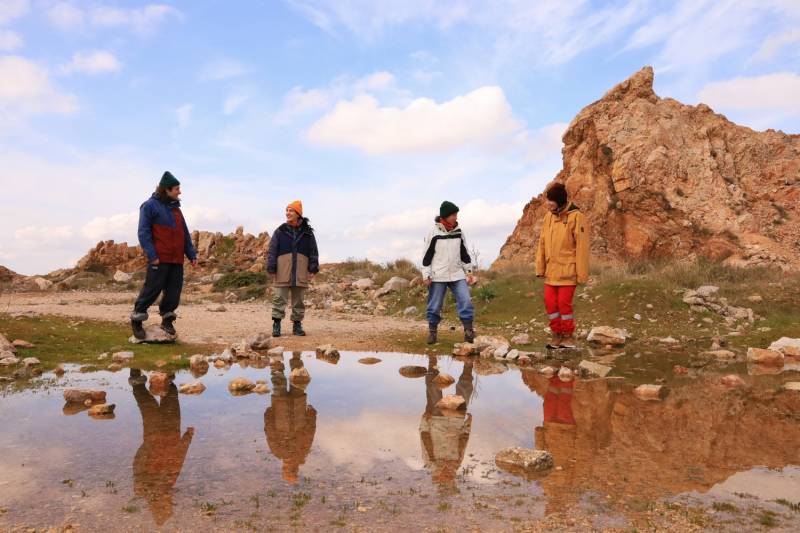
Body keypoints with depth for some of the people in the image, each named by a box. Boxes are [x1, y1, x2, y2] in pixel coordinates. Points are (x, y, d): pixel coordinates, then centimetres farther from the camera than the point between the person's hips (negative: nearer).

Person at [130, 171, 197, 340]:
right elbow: (143, 232, -8)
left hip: (177, 259, 7)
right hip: (159, 258, -6)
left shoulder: (175, 208, 18)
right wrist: (152, 255, -16)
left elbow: (185, 234, 20)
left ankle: (167, 319, 18)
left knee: (174, 291, 4)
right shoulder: (150, 206, -3)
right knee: (152, 289, -4)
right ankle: (137, 320, 11)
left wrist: (191, 254, 12)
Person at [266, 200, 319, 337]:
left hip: (301, 274, 1)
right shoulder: (280, 231, 5)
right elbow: (272, 251, 4)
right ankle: (276, 325, 5)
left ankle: (297, 325, 16)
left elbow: (313, 252, 9)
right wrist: (271, 268, -4)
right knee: (279, 299, -1)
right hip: (282, 273, -1)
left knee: (299, 300, 8)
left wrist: (313, 269, 1)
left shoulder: (307, 233, 8)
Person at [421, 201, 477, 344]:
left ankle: (468, 330, 3)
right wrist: (426, 275, -5)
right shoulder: (433, 233, -6)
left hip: (457, 275, 3)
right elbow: (427, 255, -3)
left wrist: (469, 271, 12)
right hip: (438, 276, -3)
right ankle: (432, 331, 20)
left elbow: (464, 253, 15)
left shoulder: (458, 232, 7)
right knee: (434, 305, 4)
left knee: (466, 301, -7)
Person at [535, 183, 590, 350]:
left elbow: (582, 247, -11)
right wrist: (540, 267, 7)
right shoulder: (548, 217, 8)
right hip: (551, 271, 6)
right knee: (550, 303, 6)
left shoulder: (576, 217, -11)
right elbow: (542, 243, 11)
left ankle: (568, 337, 14)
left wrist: (582, 274, -12)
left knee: (564, 303, -3)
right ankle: (557, 335, 21)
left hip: (567, 271, -6)